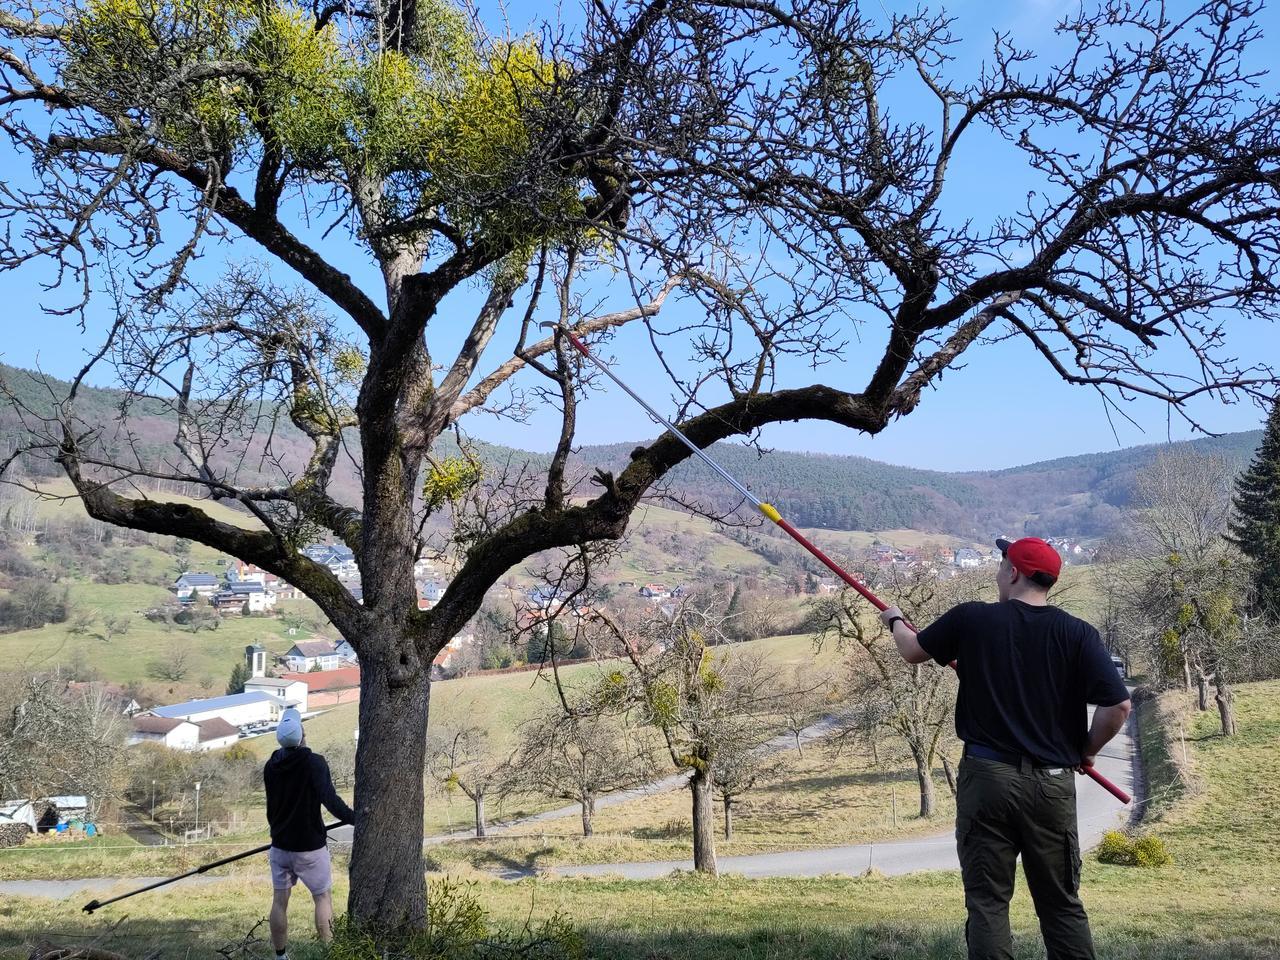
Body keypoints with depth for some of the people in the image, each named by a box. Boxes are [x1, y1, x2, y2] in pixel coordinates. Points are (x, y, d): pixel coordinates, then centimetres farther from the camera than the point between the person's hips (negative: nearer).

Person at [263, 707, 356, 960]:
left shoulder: (271, 766, -1)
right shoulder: (314, 763, -19)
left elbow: (273, 804, 11)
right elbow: (330, 799, -29)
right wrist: (355, 818, -26)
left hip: (280, 845, 5)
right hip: (309, 847, -4)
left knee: (279, 901, 12)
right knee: (323, 897, 8)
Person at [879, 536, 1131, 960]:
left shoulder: (972, 619, -3)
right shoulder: (1078, 634, -3)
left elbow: (912, 651, 12)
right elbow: (1118, 704, -9)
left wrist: (895, 621, 34)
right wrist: (1087, 750, 9)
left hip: (987, 775, -2)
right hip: (1053, 782, 2)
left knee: (987, 901, 5)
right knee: (1062, 903, 13)